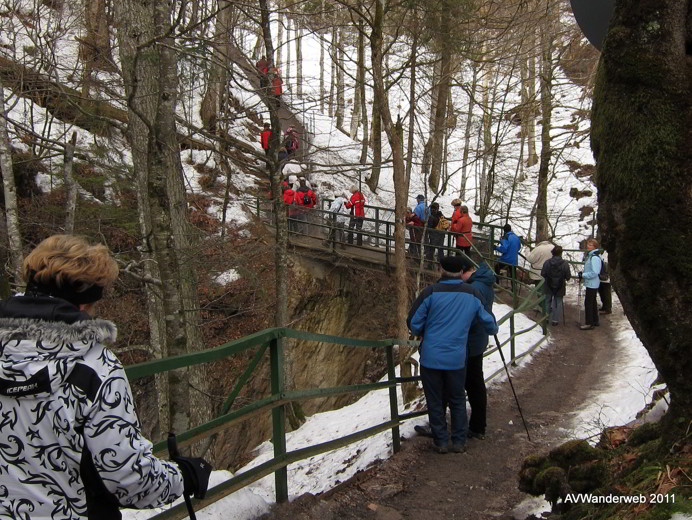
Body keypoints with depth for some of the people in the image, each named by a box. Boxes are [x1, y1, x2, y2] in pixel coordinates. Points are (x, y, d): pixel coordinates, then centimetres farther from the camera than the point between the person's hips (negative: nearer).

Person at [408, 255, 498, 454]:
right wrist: (493, 329, 35)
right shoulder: (473, 294, -1)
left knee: (435, 401, 12)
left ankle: (441, 441, 19)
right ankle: (459, 441, 24)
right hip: (457, 359, 3)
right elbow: (487, 320, 11)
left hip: (431, 357, -2)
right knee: (457, 400, 19)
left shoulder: (431, 292, -11)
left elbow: (413, 324, -8)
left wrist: (422, 334, 14)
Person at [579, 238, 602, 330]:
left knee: (588, 302, -7)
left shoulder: (595, 257, -20)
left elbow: (594, 273, -25)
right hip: (591, 283, 11)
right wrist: (583, 274, 10)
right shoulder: (589, 255, 12)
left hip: (592, 284, -11)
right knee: (592, 302, 18)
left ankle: (589, 323, -3)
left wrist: (583, 275, -20)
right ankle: (595, 321, 29)